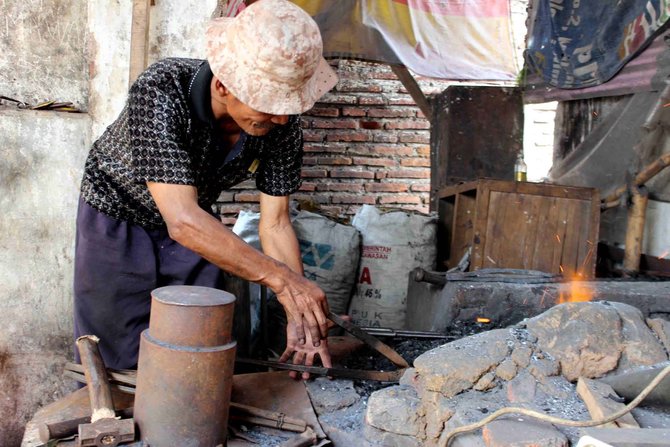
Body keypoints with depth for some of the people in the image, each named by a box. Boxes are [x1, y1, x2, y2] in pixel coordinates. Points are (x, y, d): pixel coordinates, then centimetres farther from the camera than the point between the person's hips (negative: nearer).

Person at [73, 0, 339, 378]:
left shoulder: (283, 123, -23)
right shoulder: (160, 93, -37)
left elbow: (275, 224, -15)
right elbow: (182, 220, -42)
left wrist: (300, 317, -23)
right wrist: (280, 277, -48)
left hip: (197, 226, 4)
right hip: (119, 216, -3)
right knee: (116, 363, 4)